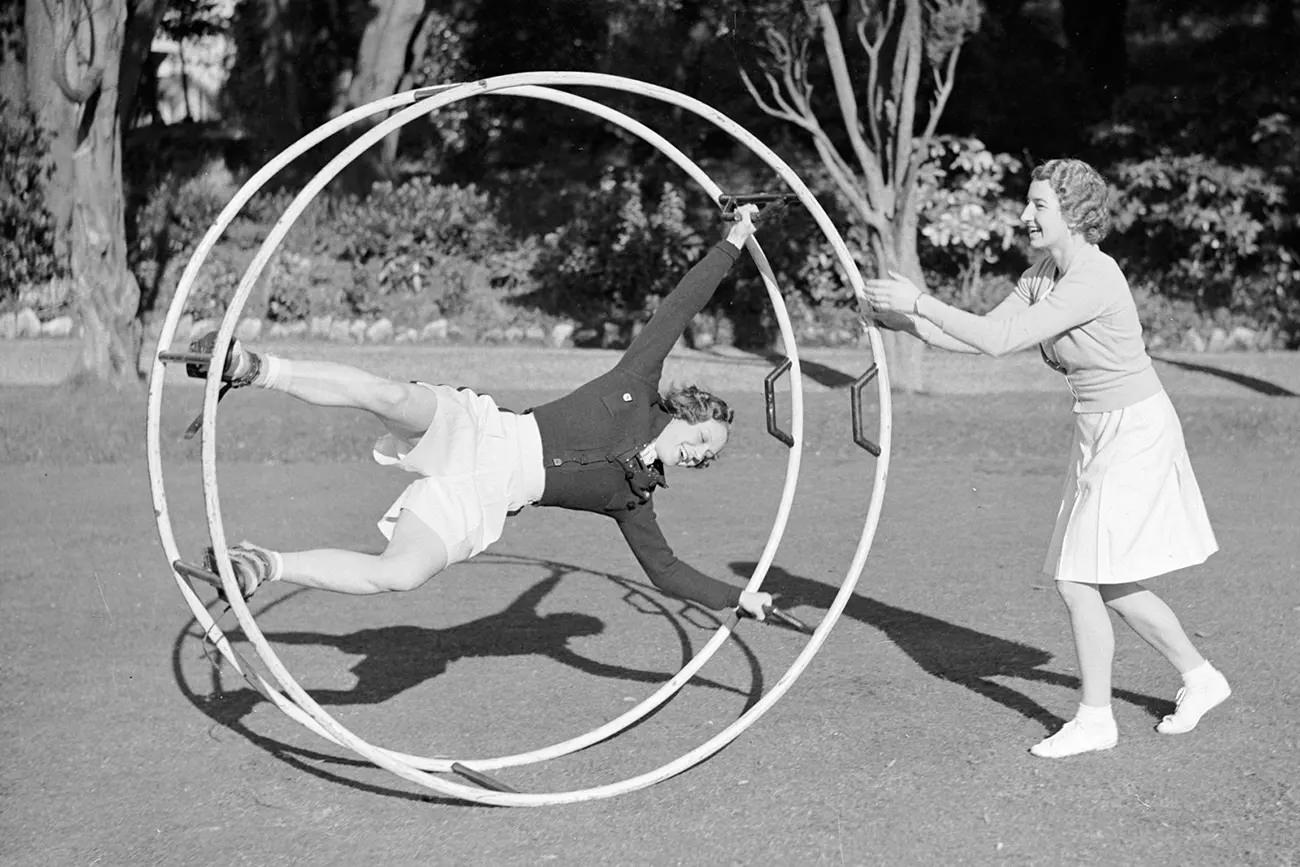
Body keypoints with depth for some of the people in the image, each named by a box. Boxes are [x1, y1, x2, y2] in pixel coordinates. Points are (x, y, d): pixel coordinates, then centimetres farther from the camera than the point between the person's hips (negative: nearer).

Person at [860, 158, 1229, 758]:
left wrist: (919, 302, -24)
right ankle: (1199, 679, 29)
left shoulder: (1094, 278, -23)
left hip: (1134, 433, -9)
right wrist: (901, 320, -5)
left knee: (1080, 579, -8)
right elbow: (985, 333, 6)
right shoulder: (1042, 275, 5)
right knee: (1112, 585, 13)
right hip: (1099, 434, 9)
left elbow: (1001, 341, -27)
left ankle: (1094, 718, 3)